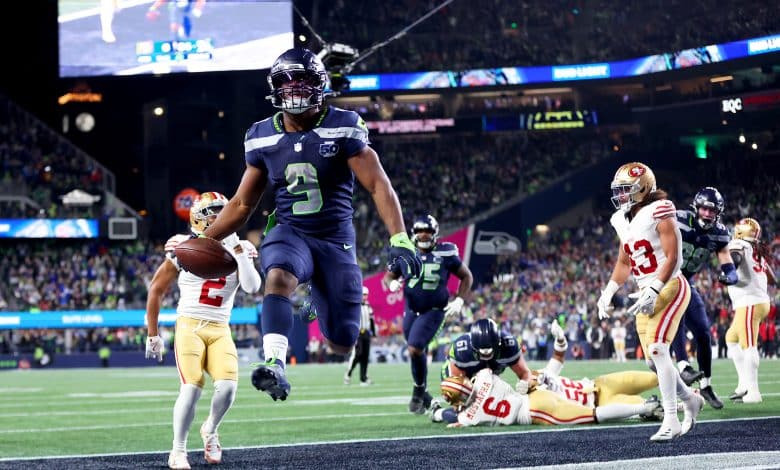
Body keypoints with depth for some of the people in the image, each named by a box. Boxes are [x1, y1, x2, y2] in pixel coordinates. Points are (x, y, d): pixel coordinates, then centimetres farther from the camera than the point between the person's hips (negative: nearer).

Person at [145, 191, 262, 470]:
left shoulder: (239, 250, 7)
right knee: (192, 388, -19)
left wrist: (238, 250, -15)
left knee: (227, 386, -19)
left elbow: (252, 287, -11)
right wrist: (153, 334, 10)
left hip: (220, 331, 3)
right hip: (189, 326, -2)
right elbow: (156, 290, 10)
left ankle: (210, 430, 13)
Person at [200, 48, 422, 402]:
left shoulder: (342, 128, -6)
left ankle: (317, 309, 38)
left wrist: (400, 240, -24)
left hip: (336, 240, -1)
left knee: (341, 344, 2)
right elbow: (242, 204, 14)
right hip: (289, 232, 1)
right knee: (278, 277, -37)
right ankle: (275, 366, -44)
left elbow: (378, 186, -11)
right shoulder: (263, 137, 4)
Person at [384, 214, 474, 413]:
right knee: (419, 353, 13)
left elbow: (466, 277, 6)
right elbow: (389, 276, 10)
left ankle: (419, 391, -1)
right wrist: (392, 283, -14)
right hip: (411, 311, 4)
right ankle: (423, 396, 31)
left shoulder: (445, 254, -7)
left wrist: (459, 301, -4)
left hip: (433, 311, -4)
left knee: (415, 349, -21)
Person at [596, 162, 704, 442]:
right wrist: (608, 293, 12)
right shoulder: (623, 221, 11)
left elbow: (673, 257, -19)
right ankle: (690, 400, 31)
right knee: (653, 359, 7)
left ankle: (671, 421, -19)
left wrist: (654, 291, -25)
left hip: (669, 288, -8)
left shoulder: (658, 213, -13)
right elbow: (624, 264, 22)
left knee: (657, 349, -20)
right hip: (647, 293, 8)